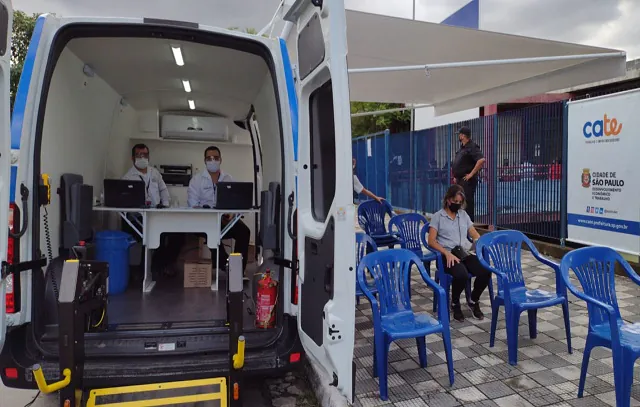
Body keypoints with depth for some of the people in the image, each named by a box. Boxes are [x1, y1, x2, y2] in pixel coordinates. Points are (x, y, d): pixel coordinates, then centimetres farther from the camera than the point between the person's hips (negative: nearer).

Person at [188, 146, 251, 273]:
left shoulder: (229, 179, 11)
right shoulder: (197, 179, 4)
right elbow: (193, 203, -4)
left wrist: (231, 215, -18)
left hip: (225, 219, 2)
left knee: (243, 231, -24)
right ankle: (226, 264, -17)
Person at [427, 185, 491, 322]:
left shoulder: (464, 215, 19)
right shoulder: (438, 216, 4)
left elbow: (476, 236, 16)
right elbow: (431, 241, -6)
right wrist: (447, 253, -21)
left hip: (466, 254, 5)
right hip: (447, 256, -5)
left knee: (485, 272, -25)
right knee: (462, 275, -36)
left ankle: (473, 301, 5)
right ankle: (455, 304, -4)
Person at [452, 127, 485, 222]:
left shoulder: (472, 147, -13)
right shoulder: (462, 147, 17)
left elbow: (481, 160, -26)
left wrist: (471, 174, -22)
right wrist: (456, 176, 20)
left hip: (467, 180, -10)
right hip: (460, 180, 10)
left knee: (467, 203, -8)